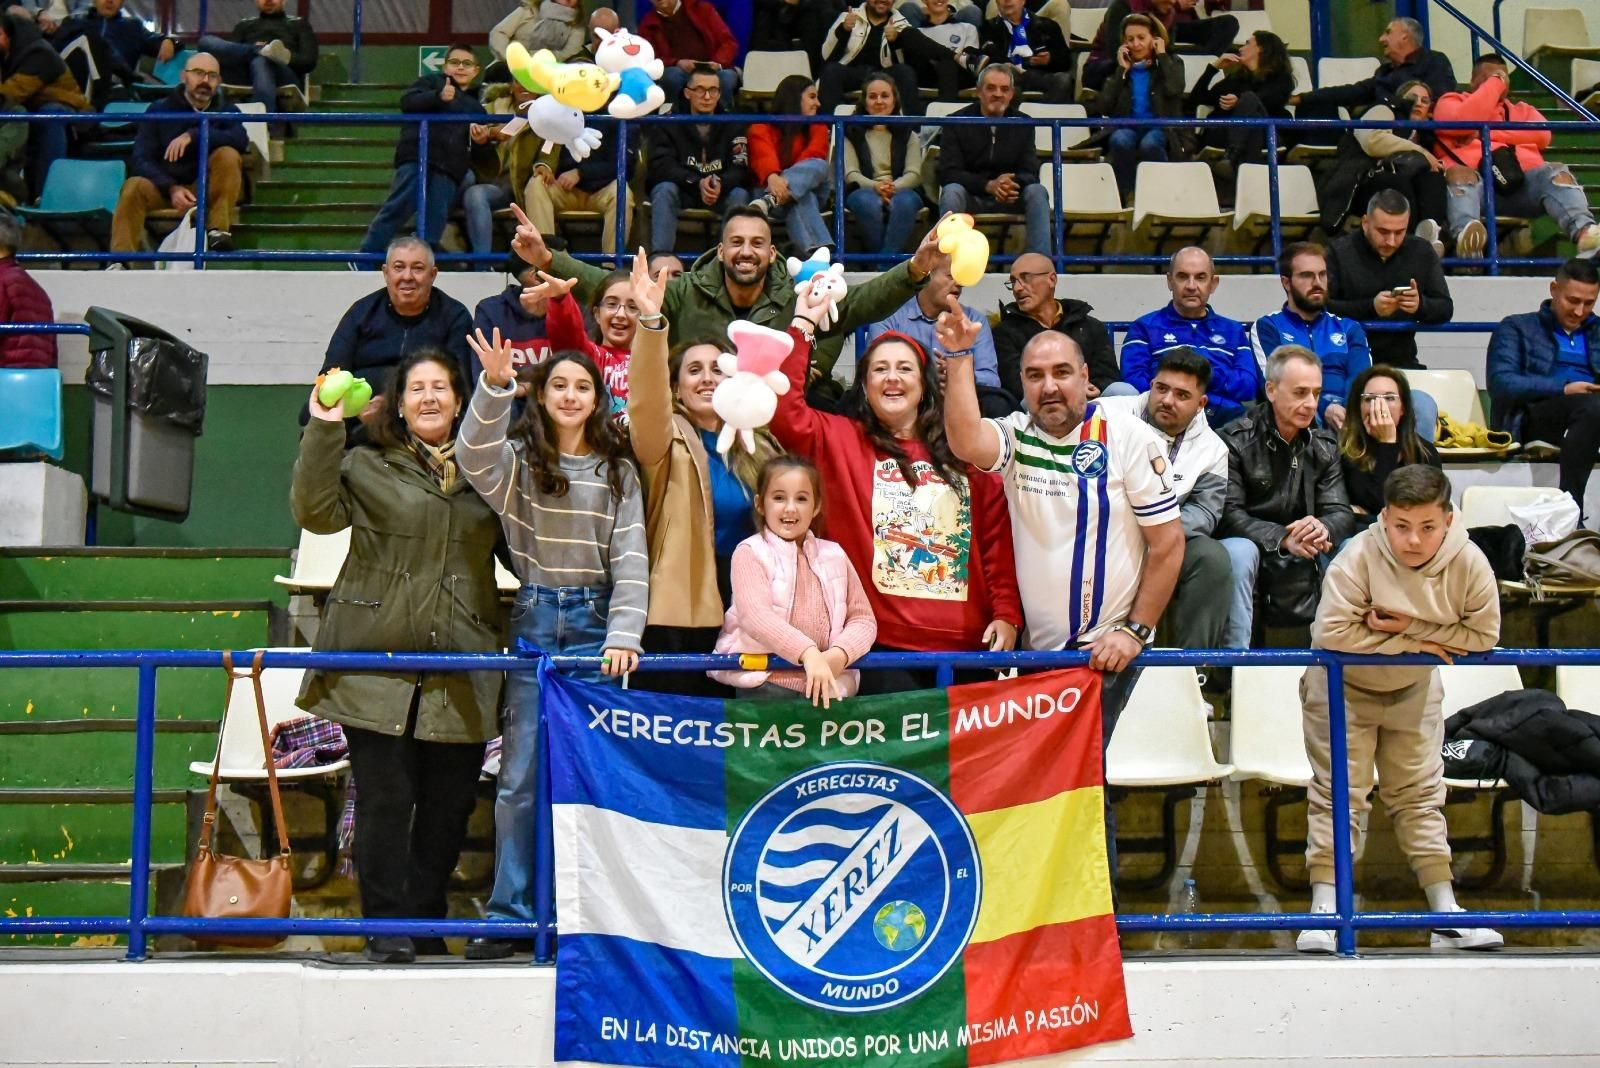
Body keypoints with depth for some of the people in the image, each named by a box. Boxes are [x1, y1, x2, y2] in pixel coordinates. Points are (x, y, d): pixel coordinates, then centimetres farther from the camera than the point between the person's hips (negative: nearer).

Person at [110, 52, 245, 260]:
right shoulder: (161, 110, 4)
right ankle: (121, 260, -38)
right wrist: (172, 188, -26)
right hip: (165, 187, 0)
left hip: (208, 189, 0)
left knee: (228, 155, -26)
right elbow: (141, 159, -7)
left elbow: (241, 140, -19)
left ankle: (218, 230, -29)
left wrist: (193, 136, -31)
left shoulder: (227, 111, 6)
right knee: (133, 187, -31)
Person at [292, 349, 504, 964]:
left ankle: (428, 925, 21)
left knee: (449, 803, 7)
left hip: (460, 669, 3)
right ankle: (388, 930, 8)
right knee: (385, 798, -3)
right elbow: (316, 511, -8)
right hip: (378, 661, -3)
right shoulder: (367, 466, 7)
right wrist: (323, 431, -14)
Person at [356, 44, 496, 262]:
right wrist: (438, 96, -18)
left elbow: (483, 159, 27)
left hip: (449, 171, 4)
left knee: (435, 220, -6)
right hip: (417, 158, -4)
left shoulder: (477, 108, 28)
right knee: (397, 208, -15)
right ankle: (364, 261, -14)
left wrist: (483, 143, 3)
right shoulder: (431, 81, 18)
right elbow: (407, 101, -3)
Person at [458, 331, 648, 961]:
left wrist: (623, 637, -12)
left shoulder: (619, 472, 7)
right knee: (521, 775, 0)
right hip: (534, 620, 0)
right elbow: (474, 457, -19)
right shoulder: (518, 459, 5)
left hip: (596, 623, 1)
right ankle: (509, 915, 7)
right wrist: (495, 386, -34)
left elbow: (630, 563, 0)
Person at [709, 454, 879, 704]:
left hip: (829, 684, 3)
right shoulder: (750, 552, 0)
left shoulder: (834, 555, 14)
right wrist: (808, 653, -28)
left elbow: (863, 618, 11)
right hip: (765, 684, -3)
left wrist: (839, 655, -11)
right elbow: (755, 615, -15)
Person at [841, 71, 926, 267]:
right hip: (864, 190, -1)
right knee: (869, 203, -38)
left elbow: (914, 174, 5)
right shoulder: (852, 133, 19)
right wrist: (875, 186, -20)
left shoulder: (907, 134, 22)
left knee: (904, 202, -37)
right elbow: (850, 174, 2)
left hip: (902, 190, 1)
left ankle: (884, 265, -42)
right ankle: (887, 266, -36)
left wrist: (893, 187, -19)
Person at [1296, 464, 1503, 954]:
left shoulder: (1468, 563, -22)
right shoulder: (1360, 556, -31)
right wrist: (1416, 644, -29)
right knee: (1339, 792, -4)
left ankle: (1446, 914, 16)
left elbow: (1483, 635, -21)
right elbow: (1332, 630, -36)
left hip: (1413, 690, 3)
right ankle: (1324, 910, 0)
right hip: (1343, 686, -3)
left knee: (1420, 793, 10)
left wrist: (1408, 626, -30)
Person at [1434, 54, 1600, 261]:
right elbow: (1464, 122, -1)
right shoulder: (1452, 102, 26)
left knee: (1556, 173, -26)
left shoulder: (1521, 109, 35)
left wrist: (1489, 133, 2)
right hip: (1475, 182, -3)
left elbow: (1542, 135, 11)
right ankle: (1465, 233, -67)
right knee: (1459, 174, -37)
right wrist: (1493, 84, 8)